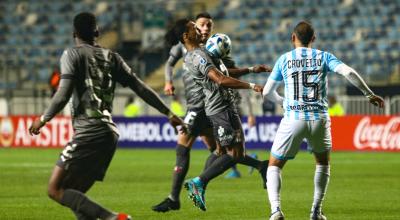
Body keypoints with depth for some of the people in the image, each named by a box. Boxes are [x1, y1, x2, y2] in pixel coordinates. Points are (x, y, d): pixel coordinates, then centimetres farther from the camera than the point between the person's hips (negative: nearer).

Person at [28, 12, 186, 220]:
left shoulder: (72, 54, -1)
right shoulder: (111, 57, 15)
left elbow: (63, 95, -10)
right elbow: (140, 88, 13)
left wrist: (43, 119, 4)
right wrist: (169, 113, 20)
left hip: (88, 133, -7)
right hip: (110, 134, 7)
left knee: (55, 190, -8)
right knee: (75, 195, 13)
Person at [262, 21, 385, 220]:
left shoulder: (284, 59, 8)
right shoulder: (323, 57, 7)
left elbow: (267, 92, 11)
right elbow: (349, 72, -7)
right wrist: (369, 94, 1)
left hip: (293, 119, -1)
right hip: (319, 119, 1)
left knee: (274, 166, 10)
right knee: (323, 163, 26)